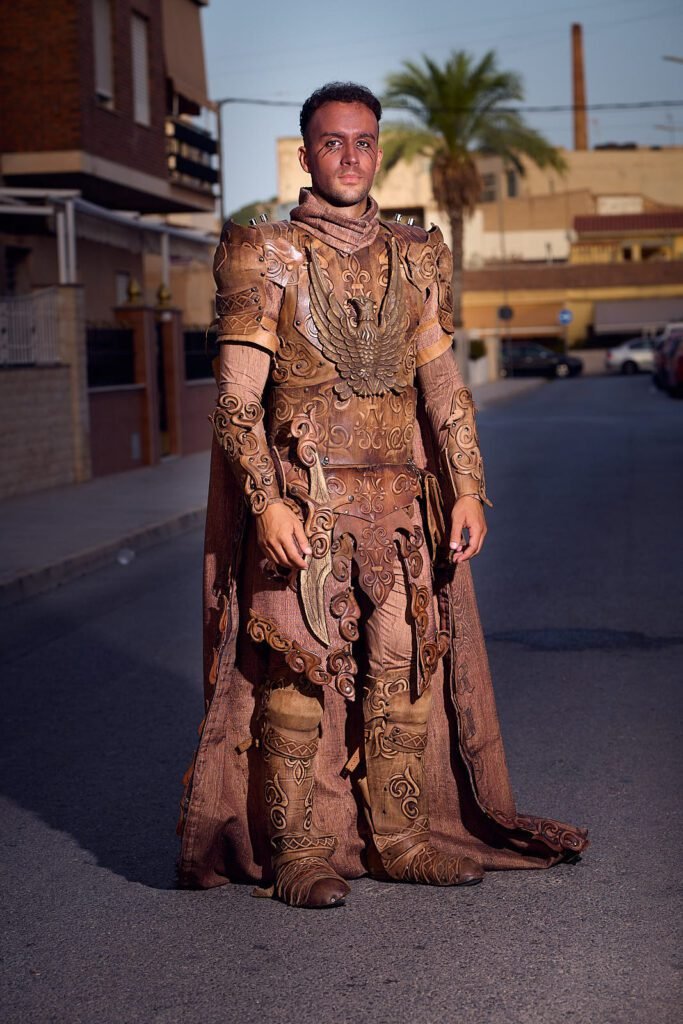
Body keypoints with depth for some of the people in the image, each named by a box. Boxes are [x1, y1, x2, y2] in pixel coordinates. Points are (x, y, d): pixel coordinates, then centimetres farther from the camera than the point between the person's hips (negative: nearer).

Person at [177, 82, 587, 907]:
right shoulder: (266, 257, 0)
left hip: (400, 502, 4)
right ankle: (296, 852, 6)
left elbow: (443, 384, 12)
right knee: (296, 673, -3)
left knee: (403, 674, 5)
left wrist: (467, 489, 3)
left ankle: (401, 838, 16)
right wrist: (267, 501, -17)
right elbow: (237, 398, -6)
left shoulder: (413, 258, 13)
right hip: (302, 501, -4)